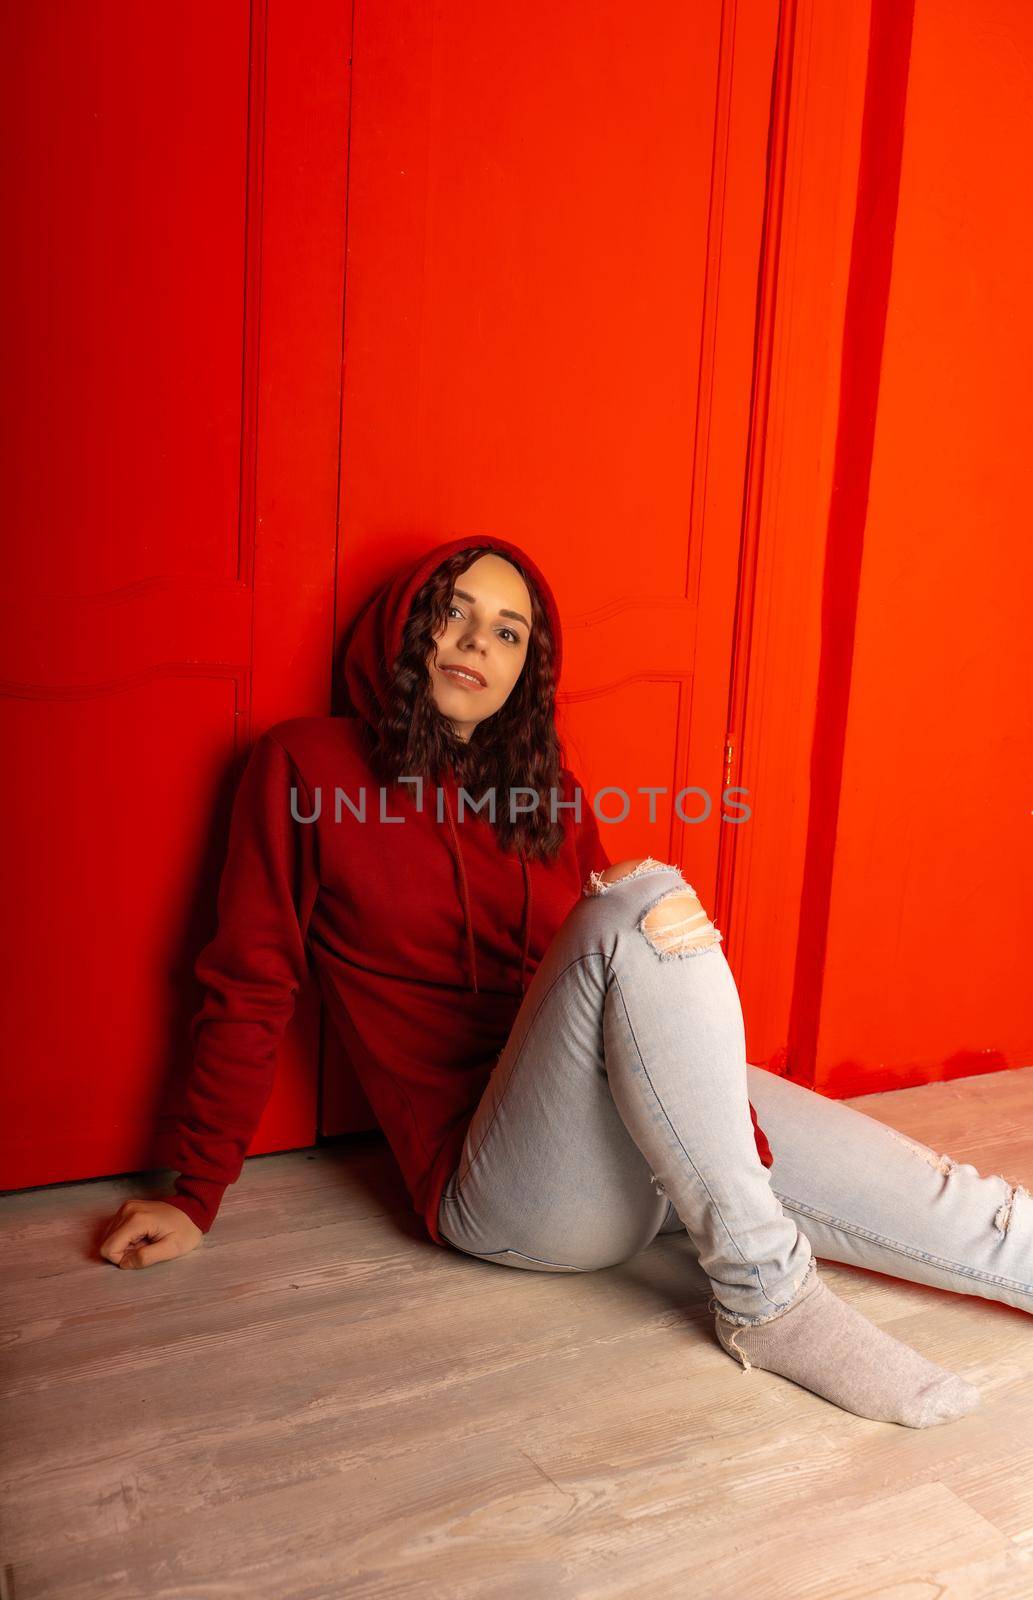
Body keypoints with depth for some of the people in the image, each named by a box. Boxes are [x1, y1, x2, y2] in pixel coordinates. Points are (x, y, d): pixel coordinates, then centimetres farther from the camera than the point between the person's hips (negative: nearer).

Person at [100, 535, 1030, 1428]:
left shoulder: (550, 795, 17)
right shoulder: (307, 767, 3)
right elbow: (250, 990, 4)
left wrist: (683, 941, -13)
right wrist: (197, 1199, 2)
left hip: (667, 1136, 5)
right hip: (502, 1186, -5)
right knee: (638, 905, -31)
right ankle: (764, 1295, -24)